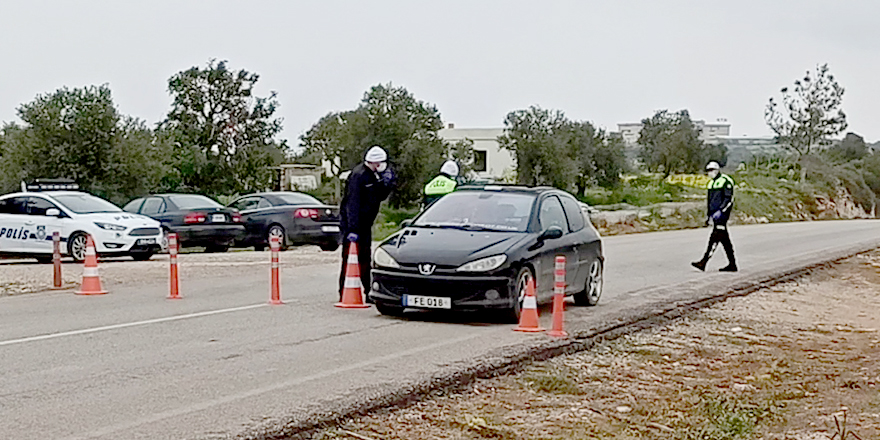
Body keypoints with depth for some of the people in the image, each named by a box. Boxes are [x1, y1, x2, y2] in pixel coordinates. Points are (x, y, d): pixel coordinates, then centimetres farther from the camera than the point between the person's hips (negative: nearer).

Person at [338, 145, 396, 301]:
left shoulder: (374, 174, 9)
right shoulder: (359, 175, -18)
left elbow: (381, 196, 14)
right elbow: (352, 203, -23)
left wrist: (388, 183, -5)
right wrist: (352, 229, -28)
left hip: (365, 223, 9)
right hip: (352, 223, -9)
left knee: (365, 258, 15)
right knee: (350, 258, -8)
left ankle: (367, 292, 23)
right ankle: (344, 294, -4)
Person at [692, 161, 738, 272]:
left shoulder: (726, 181, -8)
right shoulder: (711, 183, 19)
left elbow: (729, 199, -14)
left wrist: (720, 211, -23)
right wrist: (708, 215, 24)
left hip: (722, 213, -9)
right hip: (714, 213, 9)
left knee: (715, 238, -12)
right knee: (724, 239, 9)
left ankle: (703, 262, -18)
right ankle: (732, 264, 11)